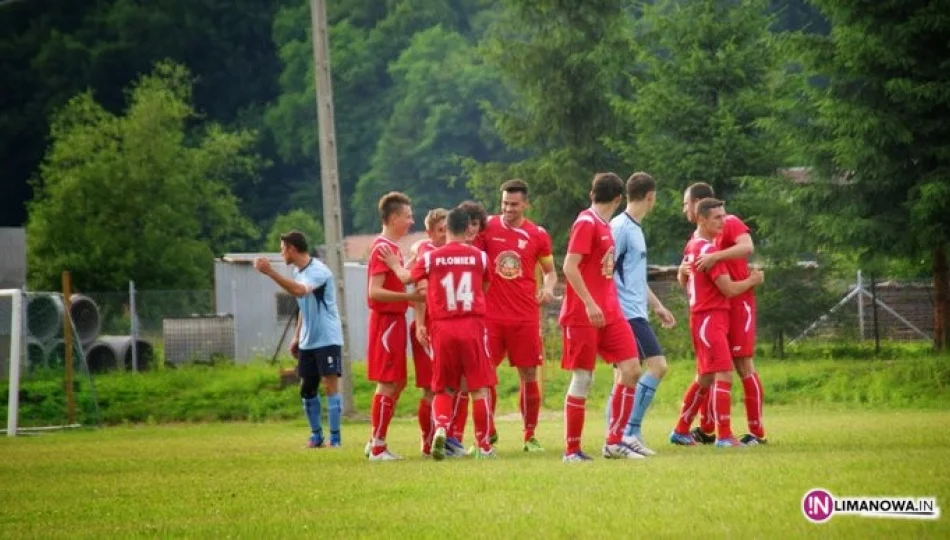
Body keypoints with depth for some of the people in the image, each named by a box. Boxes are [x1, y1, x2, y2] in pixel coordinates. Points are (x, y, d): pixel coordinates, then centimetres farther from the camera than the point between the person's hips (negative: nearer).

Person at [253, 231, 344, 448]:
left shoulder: (318, 271, -18)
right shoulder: (297, 272, 10)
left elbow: (300, 290, -38)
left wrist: (270, 272, -43)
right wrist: (297, 337, 17)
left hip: (327, 339, -8)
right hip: (308, 341, 9)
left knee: (330, 385, -10)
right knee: (306, 389, 8)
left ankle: (335, 437, -7)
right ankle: (316, 435, 17)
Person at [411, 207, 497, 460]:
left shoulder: (430, 258, 3)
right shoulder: (479, 256, 5)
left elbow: (420, 291, 3)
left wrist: (421, 323, 13)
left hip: (442, 328, 1)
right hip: (472, 325, -1)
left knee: (443, 389, 10)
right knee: (479, 388, 7)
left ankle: (440, 427, -16)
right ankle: (483, 445, 8)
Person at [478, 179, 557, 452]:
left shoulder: (537, 235, 5)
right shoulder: (487, 227, 2)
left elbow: (550, 270, 15)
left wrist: (549, 288, -6)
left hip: (526, 317, 1)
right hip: (491, 315, -1)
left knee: (529, 376, 2)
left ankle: (530, 437, 12)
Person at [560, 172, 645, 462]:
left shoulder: (603, 226, 16)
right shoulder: (586, 223, -10)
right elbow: (570, 267, -18)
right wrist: (590, 304, -24)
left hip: (609, 313, 8)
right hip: (583, 316, -8)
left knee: (631, 370, -1)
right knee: (582, 379, -4)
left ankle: (614, 443, 4)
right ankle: (571, 450, 5)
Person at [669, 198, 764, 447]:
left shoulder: (692, 245, 13)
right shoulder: (708, 249, -17)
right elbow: (729, 289, -16)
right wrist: (753, 280, -1)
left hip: (702, 317, 10)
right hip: (710, 319, -10)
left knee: (705, 378, 17)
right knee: (724, 375, -12)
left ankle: (680, 431, 24)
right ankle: (724, 436, -15)